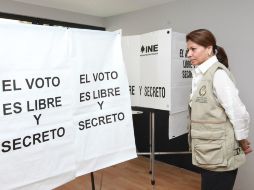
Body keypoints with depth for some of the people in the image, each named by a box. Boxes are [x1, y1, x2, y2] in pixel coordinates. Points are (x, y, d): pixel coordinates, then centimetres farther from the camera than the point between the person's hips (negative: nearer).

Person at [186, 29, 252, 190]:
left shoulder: (218, 74, -18)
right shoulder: (201, 74, 8)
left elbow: (239, 113, -18)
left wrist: (243, 144, -5)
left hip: (219, 155, -8)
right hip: (209, 153, 8)